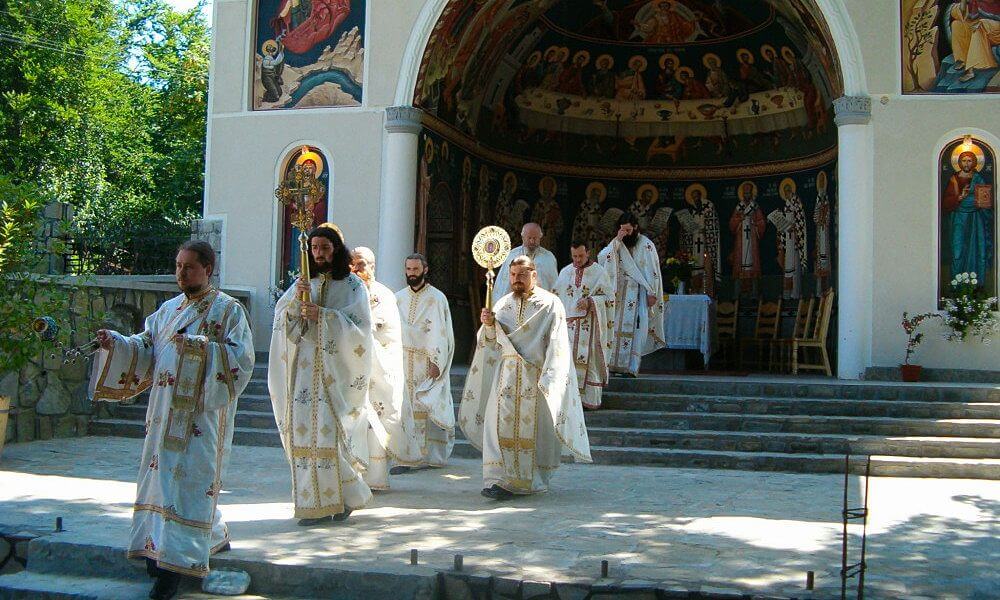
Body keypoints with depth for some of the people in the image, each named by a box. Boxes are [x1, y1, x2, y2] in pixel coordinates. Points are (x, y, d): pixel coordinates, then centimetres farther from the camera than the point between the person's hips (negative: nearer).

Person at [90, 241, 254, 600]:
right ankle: (213, 537, 23)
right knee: (164, 473, 9)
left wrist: (203, 347, -24)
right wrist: (116, 343, -7)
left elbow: (242, 356, -12)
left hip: (201, 414, -6)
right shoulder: (168, 310, 15)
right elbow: (145, 349, 11)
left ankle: (176, 558, -5)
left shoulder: (228, 310, -3)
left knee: (190, 477, -7)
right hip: (167, 413, 7)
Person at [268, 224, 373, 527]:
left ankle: (345, 495, 12)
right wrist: (296, 300, -15)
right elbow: (281, 318, 5)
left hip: (335, 371, -3)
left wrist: (321, 315, -17)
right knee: (304, 430, -1)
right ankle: (315, 503, 5)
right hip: (304, 370, 4)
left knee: (331, 431, -7)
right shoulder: (303, 284, 13)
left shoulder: (353, 286, 2)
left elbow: (359, 327, -8)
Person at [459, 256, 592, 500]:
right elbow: (492, 342, 12)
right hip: (507, 374, 3)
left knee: (532, 426, 2)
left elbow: (557, 344, -5)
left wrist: (549, 376, -15)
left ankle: (532, 479, 16)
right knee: (501, 423, -10)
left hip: (536, 376, -3)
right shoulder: (503, 304, 12)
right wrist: (488, 324, -8)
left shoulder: (550, 303, 0)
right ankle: (499, 479, -11)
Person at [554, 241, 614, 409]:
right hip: (568, 323, 3)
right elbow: (556, 297, 16)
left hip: (590, 324, -3)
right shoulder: (565, 272, 10)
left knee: (590, 359, -3)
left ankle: (590, 398, 3)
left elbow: (609, 298, -2)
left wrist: (590, 302, -17)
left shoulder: (599, 272, -1)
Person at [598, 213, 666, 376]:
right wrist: (617, 241, -12)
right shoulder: (617, 243, 11)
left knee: (634, 328, -11)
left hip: (638, 293, -4)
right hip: (619, 292, 4)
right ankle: (615, 363, 3)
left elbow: (652, 271, -4)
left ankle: (631, 367, -12)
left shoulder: (646, 245, -2)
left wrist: (651, 293, -11)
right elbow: (601, 257, -4)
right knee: (616, 327, -1)